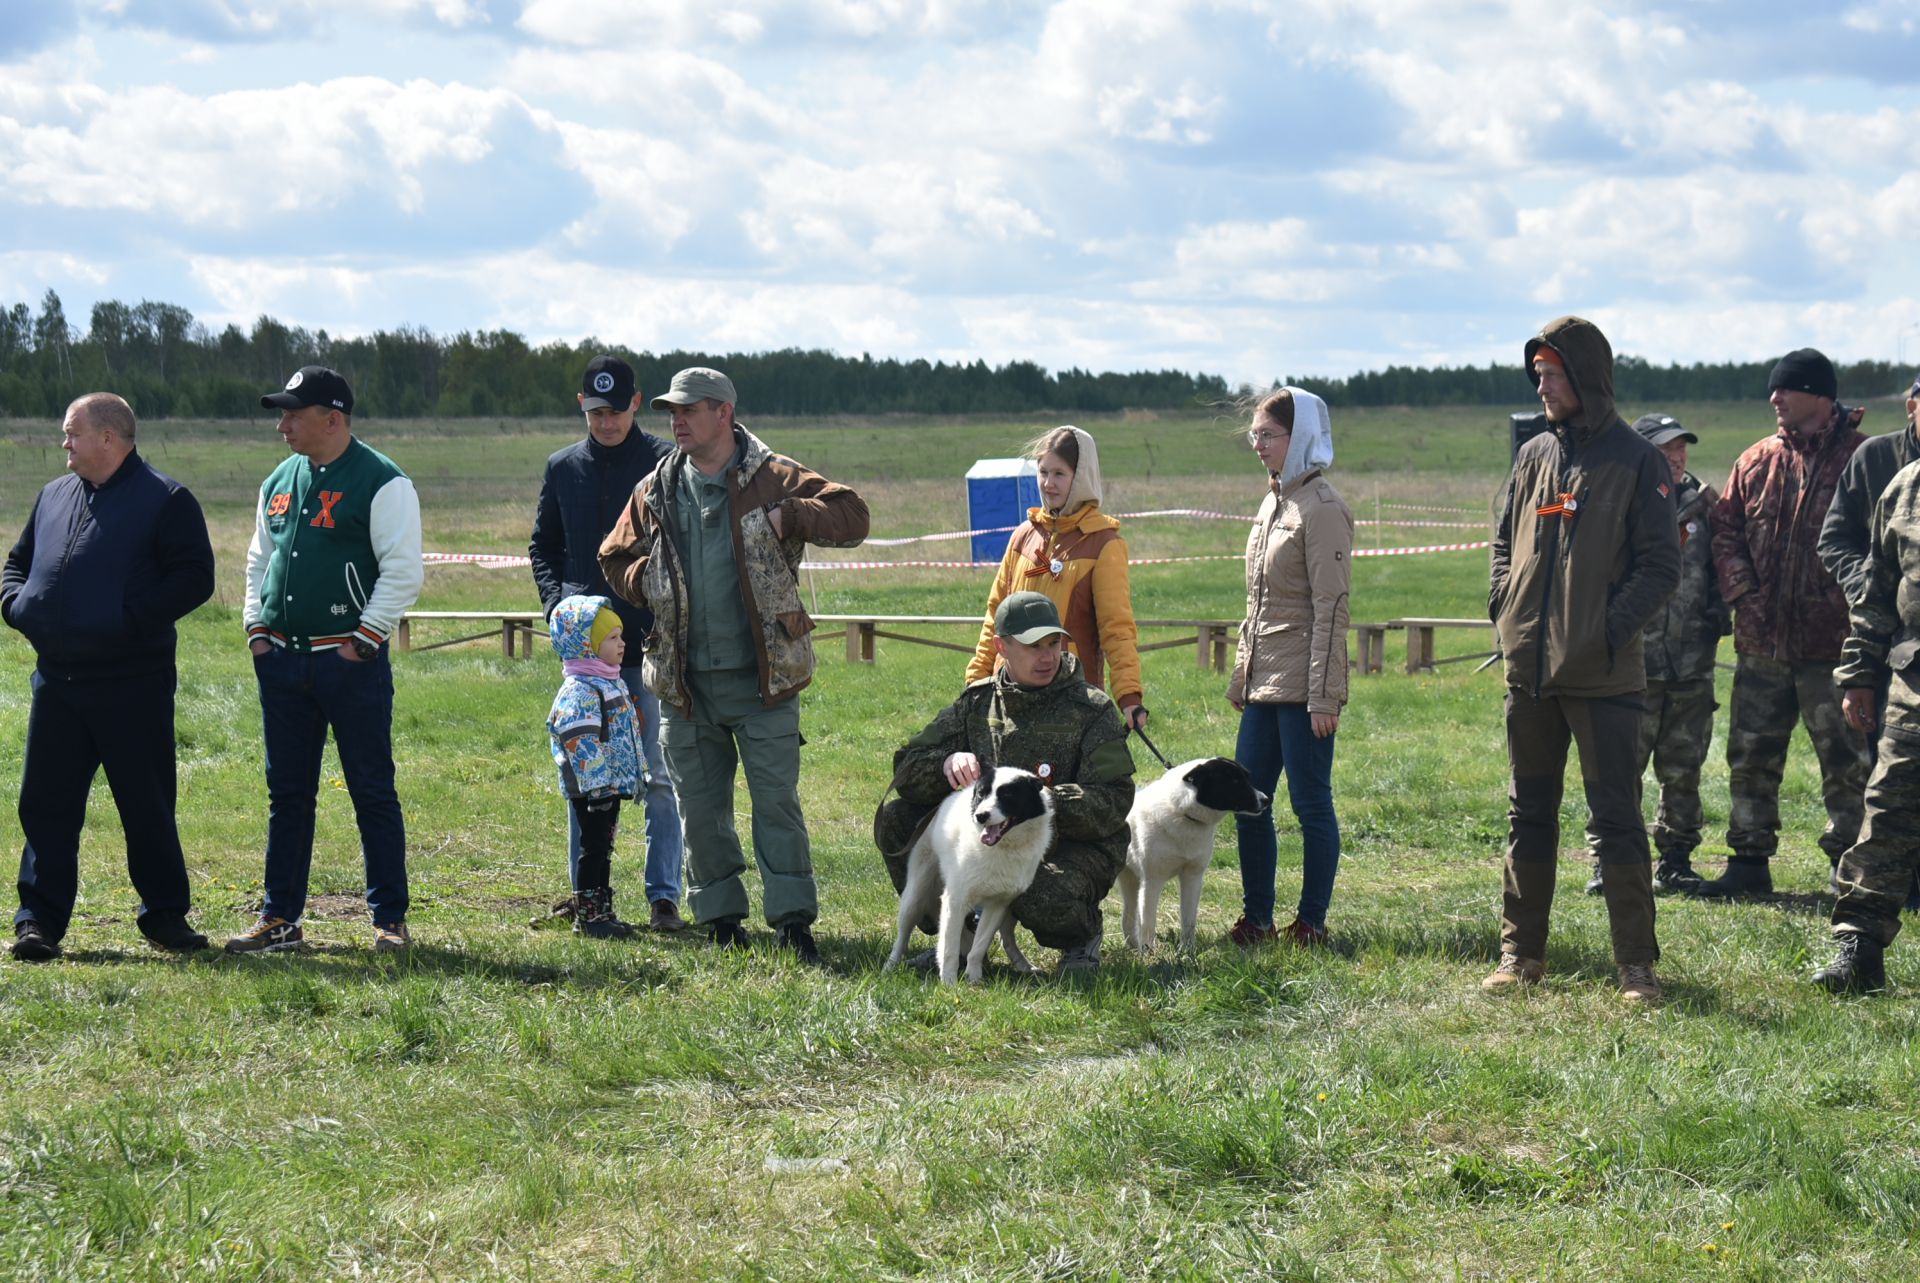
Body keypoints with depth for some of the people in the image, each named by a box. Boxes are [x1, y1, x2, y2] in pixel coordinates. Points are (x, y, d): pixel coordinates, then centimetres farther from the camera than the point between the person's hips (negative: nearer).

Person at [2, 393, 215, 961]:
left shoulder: (165, 500, -4)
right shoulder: (54, 496, 15)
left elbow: (195, 577, -10)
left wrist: (133, 617, -18)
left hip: (133, 684, -5)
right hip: (56, 680, 5)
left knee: (148, 806, 4)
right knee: (46, 803, 5)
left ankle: (165, 914, 15)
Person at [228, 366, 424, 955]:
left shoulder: (381, 482, -8)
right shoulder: (280, 482, 14)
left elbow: (403, 571, -12)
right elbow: (259, 559, 23)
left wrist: (364, 639, -15)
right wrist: (257, 630, 12)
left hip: (351, 659, -6)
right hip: (282, 659, 6)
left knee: (373, 792, -1)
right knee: (286, 793, 10)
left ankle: (389, 919, 5)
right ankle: (279, 917, 16)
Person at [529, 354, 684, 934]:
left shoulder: (667, 464, -2)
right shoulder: (563, 468, 10)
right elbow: (543, 545, 19)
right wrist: (556, 603, 3)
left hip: (652, 642, -4)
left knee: (658, 776, -3)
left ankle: (664, 896, 1)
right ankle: (585, 891, 15)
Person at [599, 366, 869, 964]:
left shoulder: (775, 479, -2)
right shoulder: (655, 491, 10)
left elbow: (852, 516, -6)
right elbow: (615, 559, 21)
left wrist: (787, 518, -18)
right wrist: (646, 582, 2)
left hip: (764, 678, -4)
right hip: (685, 680, 4)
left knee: (776, 801, -4)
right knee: (699, 807, 9)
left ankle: (793, 920, 1)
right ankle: (720, 916, 20)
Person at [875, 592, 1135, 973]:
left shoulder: (1091, 710, -7)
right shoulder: (976, 702, 5)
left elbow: (1112, 803, -17)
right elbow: (906, 769, 2)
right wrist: (947, 763, -22)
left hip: (1073, 848, -5)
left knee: (1044, 897, -39)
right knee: (896, 819, -9)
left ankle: (1082, 938, 1)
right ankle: (961, 935, 5)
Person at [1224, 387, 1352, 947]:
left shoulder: (1321, 508, -12)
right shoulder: (1274, 502, 15)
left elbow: (1331, 607, -16)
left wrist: (1323, 695, -19)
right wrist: (1241, 675, 18)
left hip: (1302, 686, -9)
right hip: (1264, 684, 9)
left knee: (1311, 803, -1)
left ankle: (1312, 922, 8)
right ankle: (1256, 918, 18)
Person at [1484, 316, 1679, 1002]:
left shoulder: (1637, 461, -4)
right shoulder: (1533, 456, 12)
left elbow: (1661, 564, -7)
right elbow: (1504, 543, 20)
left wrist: (1612, 630, -16)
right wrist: (1505, 611, 3)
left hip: (1604, 674, -5)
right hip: (1529, 669, 5)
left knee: (1617, 817, -3)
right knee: (1529, 814, 11)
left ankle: (1637, 963, 2)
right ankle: (1521, 952, 18)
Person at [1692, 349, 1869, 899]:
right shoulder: (1756, 461, 10)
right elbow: (1725, 529, 13)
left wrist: (1850, 602, -13)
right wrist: (1742, 591, -2)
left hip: (1831, 642, -5)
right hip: (1761, 641, 5)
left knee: (1845, 760, 1)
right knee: (1751, 755, 10)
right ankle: (1748, 863, 20)